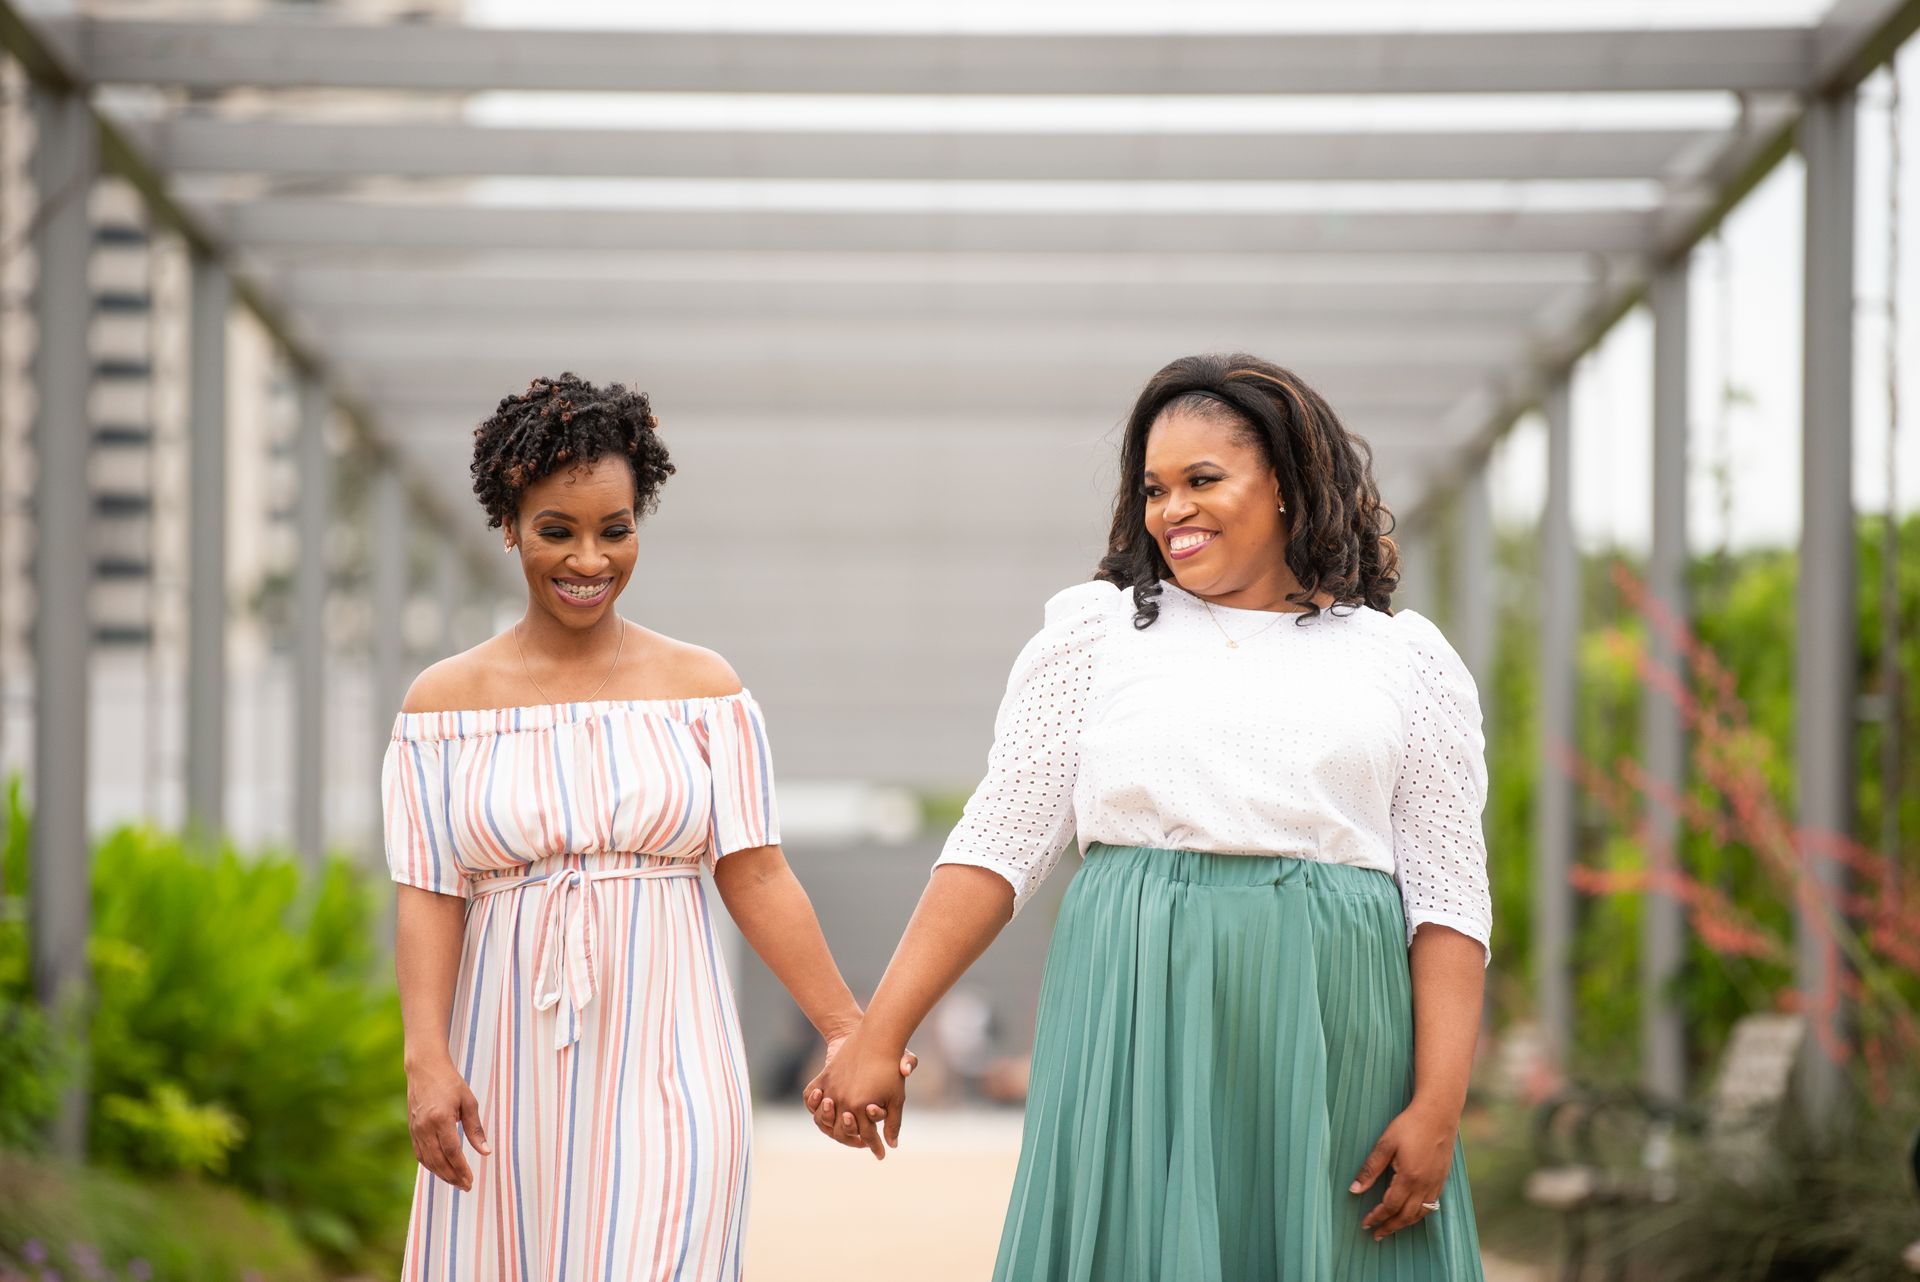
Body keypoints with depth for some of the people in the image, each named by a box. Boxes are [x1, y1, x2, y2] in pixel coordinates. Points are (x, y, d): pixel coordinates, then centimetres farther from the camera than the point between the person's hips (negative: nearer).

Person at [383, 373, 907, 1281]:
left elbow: (755, 875, 1)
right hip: (512, 1072, 1)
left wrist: (848, 1031, -6)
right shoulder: (446, 701, 4)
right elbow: (428, 896, -2)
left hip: (664, 1068, -1)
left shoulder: (702, 689, 4)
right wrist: (426, 1061, -15)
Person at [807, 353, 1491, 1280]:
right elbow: (996, 848, 6)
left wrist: (1437, 1110, -6)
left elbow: (1448, 900, 5)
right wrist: (877, 1039, -2)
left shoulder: (1406, 661, 10)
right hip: (1137, 1034, 0)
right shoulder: (1095, 631, 10)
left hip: (1332, 1053, 1)